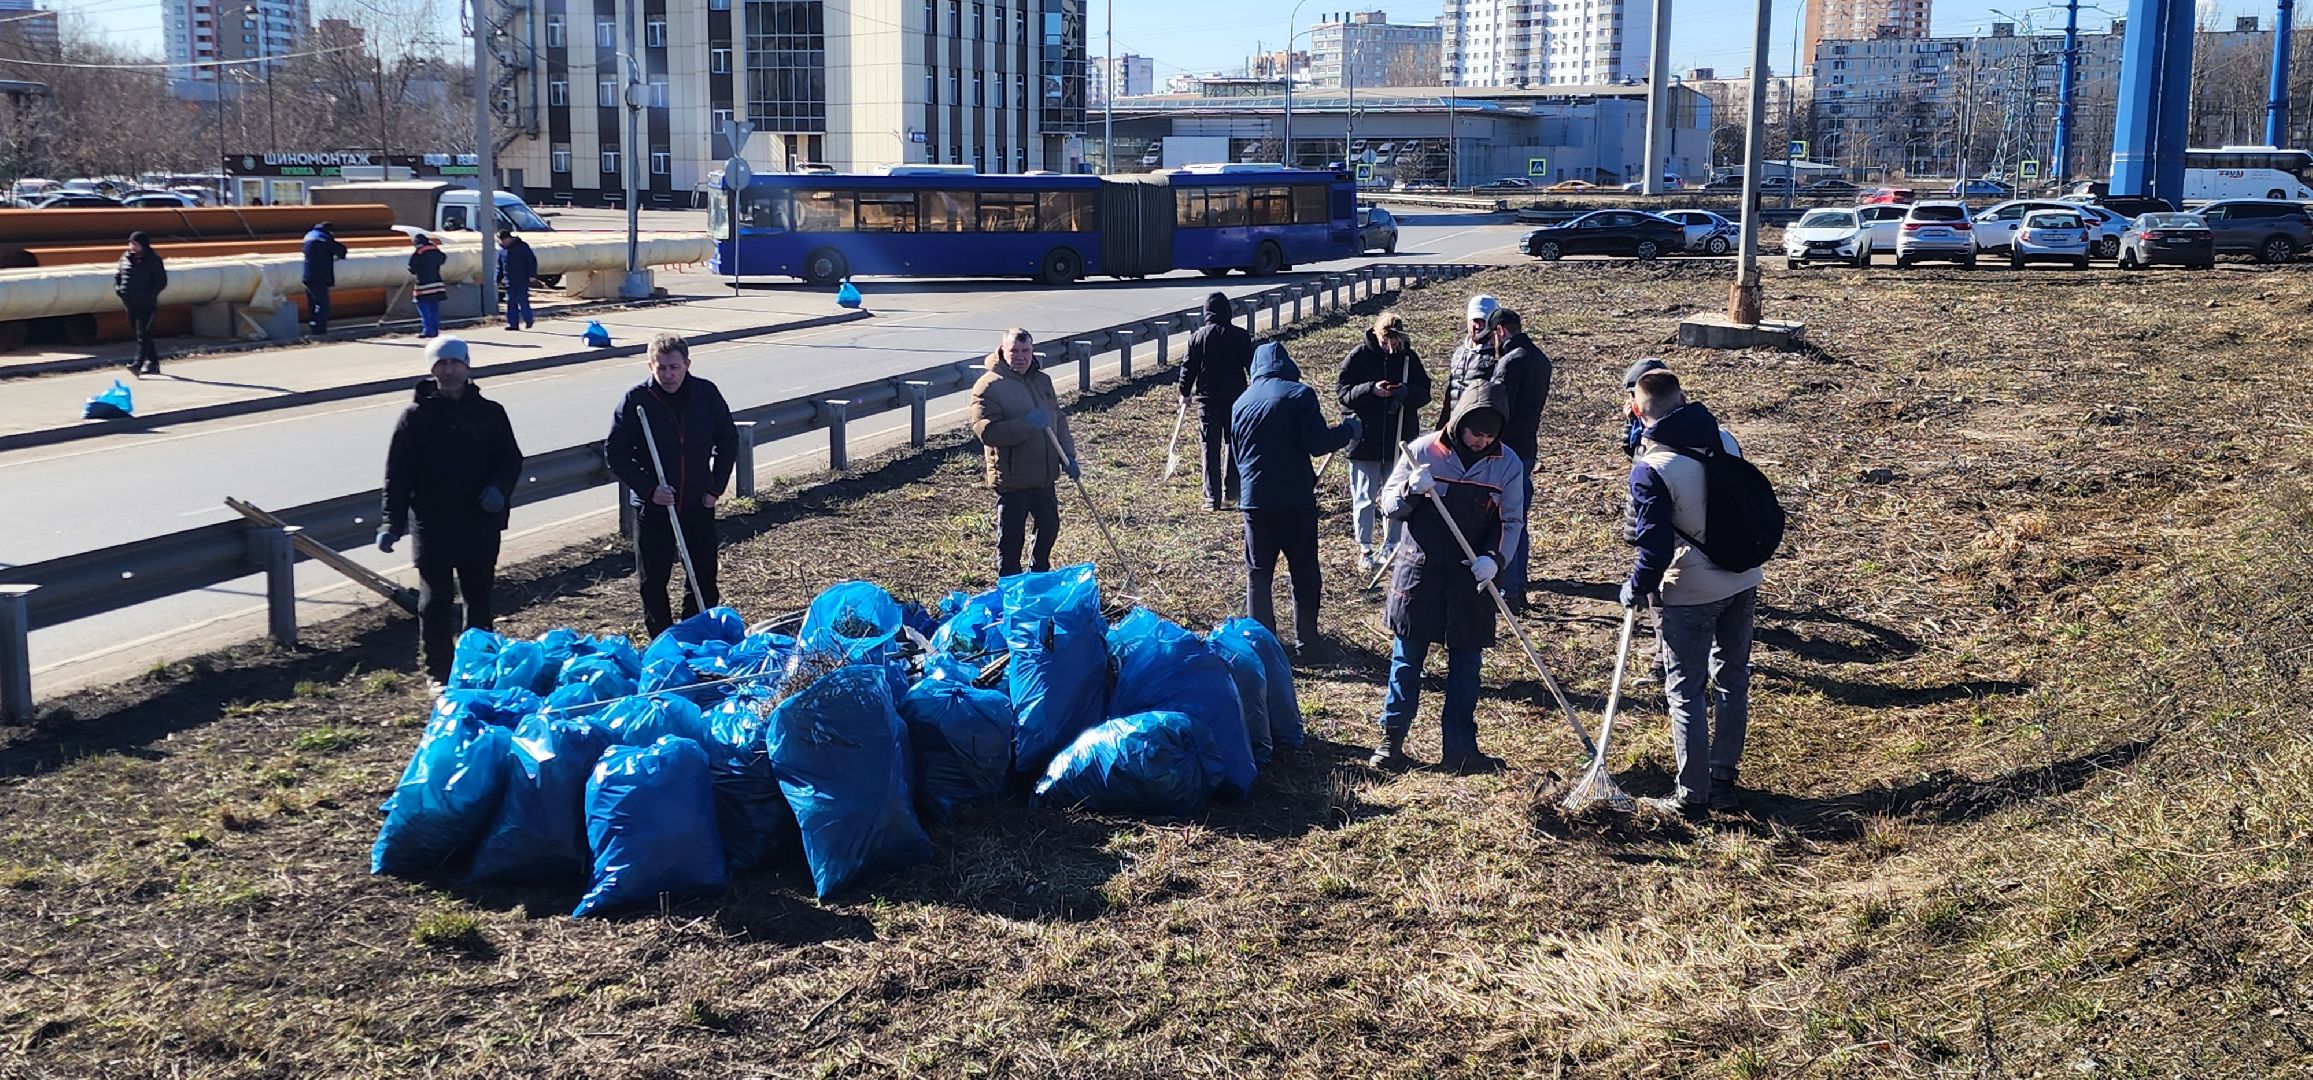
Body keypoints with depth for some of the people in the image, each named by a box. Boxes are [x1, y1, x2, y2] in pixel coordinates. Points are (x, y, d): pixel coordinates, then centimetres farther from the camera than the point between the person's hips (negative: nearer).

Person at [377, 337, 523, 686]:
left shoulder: (489, 412, 5)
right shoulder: (416, 416, -2)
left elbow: (511, 460, 10)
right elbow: (397, 474, -3)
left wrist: (499, 488, -11)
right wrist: (392, 523, -11)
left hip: (481, 524, 2)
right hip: (433, 526, -2)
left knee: (480, 598, 11)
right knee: (436, 601, 1)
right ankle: (438, 672, 12)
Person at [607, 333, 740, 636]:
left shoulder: (706, 394, -4)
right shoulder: (636, 400, -10)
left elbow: (728, 441, 9)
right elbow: (615, 452, -5)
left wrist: (716, 487, 1)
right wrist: (648, 489, -15)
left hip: (698, 504, 2)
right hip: (652, 507, -1)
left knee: (704, 577, 6)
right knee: (653, 580, 6)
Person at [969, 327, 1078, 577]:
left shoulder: (1042, 381, 10)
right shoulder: (988, 387, -14)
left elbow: (1059, 420, 17)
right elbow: (986, 431, -23)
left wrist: (1068, 458, 6)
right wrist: (1027, 424, -29)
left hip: (1045, 475, 7)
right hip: (1011, 478, -7)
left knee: (1049, 527, 21)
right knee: (1011, 538, 0)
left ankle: (1040, 575, 41)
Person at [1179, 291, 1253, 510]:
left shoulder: (1198, 337, -3)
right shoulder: (1241, 336, -4)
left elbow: (1188, 367, 4)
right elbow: (1252, 366, 0)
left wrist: (1185, 393, 18)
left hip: (1207, 398, 0)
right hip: (1236, 397, 0)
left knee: (1210, 448, 2)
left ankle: (1213, 498, -2)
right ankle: (1231, 492, 16)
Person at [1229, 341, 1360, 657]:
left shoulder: (1241, 403, 9)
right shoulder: (1299, 394, -7)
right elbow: (1317, 443, -13)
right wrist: (1349, 430, 4)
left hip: (1254, 500, 3)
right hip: (1296, 500, -3)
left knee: (1258, 573, 10)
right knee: (1304, 572, 9)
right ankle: (1306, 640, 14)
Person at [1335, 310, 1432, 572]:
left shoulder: (1409, 358, 1)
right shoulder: (1358, 356, -6)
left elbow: (1424, 393, 3)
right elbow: (1342, 391, -8)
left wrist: (1406, 392, -19)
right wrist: (1371, 390, -24)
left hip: (1400, 440, 2)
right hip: (1365, 440, -2)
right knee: (1364, 498, 4)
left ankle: (1390, 546, 24)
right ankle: (1365, 549, 14)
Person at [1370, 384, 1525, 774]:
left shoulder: (1508, 464, -2)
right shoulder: (1423, 451, -6)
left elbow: (1511, 522, 3)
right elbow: (1389, 505, -1)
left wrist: (1495, 558, -15)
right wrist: (1411, 490, -23)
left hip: (1472, 580, 1)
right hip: (1420, 571, -1)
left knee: (1466, 664, 8)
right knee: (1406, 658, 5)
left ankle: (1459, 747, 16)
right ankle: (1391, 740, 14)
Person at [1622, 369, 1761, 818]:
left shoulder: (1651, 468, -20)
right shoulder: (1725, 441, -2)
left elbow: (1656, 545, -19)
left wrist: (1636, 589, -4)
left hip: (1689, 593, -6)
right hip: (1743, 581, 6)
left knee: (1686, 692, 4)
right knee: (1733, 681, 17)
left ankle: (1692, 795, 9)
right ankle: (1723, 781, 26)